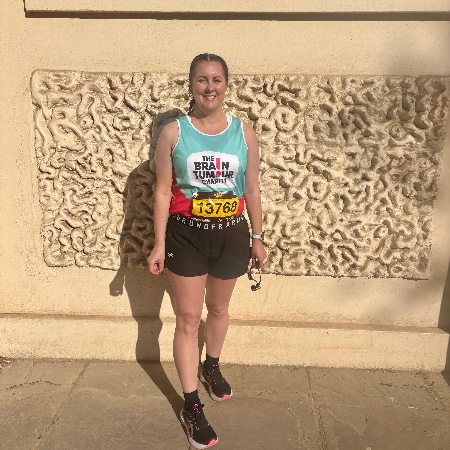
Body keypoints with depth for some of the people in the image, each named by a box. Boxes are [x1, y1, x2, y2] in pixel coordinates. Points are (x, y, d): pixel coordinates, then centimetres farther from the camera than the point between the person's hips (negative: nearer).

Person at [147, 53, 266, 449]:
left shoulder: (244, 132, -1)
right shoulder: (173, 132, -6)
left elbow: (252, 189, 4)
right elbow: (163, 191, -5)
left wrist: (257, 237, 6)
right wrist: (159, 244, -7)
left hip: (231, 234, 2)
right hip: (186, 235, -2)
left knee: (218, 308, 21)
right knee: (188, 319, 5)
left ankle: (212, 367, 49)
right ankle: (191, 405, 21)